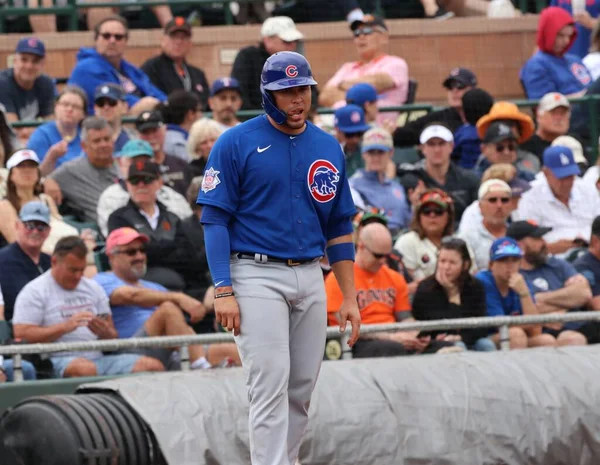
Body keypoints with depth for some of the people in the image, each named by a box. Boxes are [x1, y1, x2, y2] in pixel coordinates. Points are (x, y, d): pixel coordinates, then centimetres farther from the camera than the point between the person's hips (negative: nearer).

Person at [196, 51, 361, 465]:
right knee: (271, 383, -13)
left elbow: (340, 227, 14)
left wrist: (349, 297, 9)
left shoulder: (328, 148, 10)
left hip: (310, 277, 5)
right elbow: (215, 219, -6)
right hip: (257, 275, -5)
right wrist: (223, 290, -14)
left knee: (302, 386, 7)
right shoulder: (237, 143, -4)